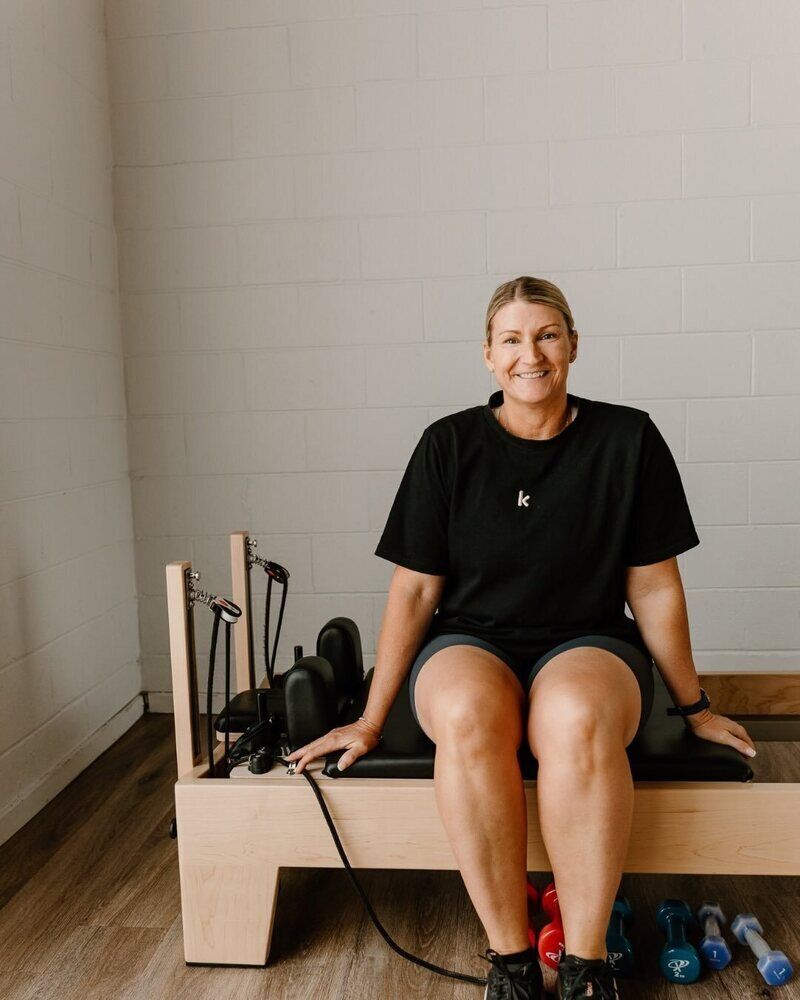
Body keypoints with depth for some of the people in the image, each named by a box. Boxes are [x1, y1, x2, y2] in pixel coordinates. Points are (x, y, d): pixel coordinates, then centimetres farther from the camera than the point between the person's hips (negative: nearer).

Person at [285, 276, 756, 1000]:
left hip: (587, 644, 0)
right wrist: (371, 721, 2)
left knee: (578, 717, -36)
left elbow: (655, 587, 6)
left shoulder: (627, 439, 0)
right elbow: (414, 589, 1)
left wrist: (694, 708, 14)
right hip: (470, 644, 1)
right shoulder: (449, 444, 0)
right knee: (469, 716, -35)